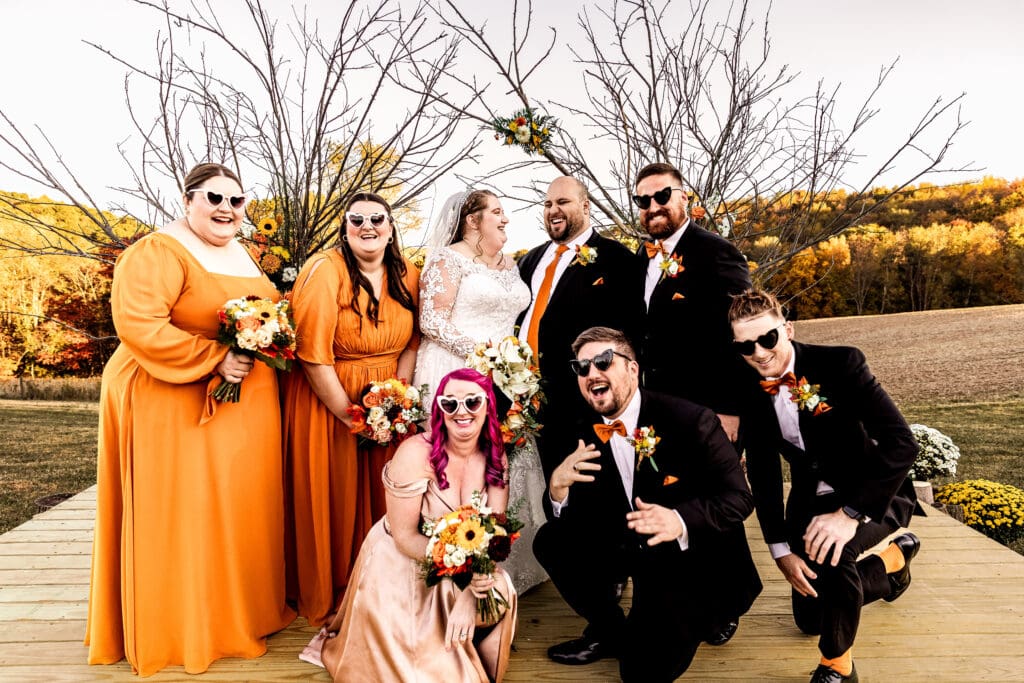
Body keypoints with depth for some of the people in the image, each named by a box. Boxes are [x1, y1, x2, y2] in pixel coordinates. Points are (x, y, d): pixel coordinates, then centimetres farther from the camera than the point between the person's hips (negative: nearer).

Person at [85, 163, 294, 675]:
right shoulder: (158, 252, -13)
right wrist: (216, 360, -25)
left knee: (236, 507, 15)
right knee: (179, 513, 2)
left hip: (244, 407, 8)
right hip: (173, 406, -8)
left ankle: (237, 609, 32)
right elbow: (137, 323, -25)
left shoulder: (240, 254, 13)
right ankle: (179, 626, 19)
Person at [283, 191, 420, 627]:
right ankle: (325, 597, 26)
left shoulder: (407, 276, 2)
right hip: (327, 403, -4)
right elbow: (313, 355, -18)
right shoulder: (325, 272, -15)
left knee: (380, 499, 10)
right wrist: (350, 415, -16)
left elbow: (412, 341, 6)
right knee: (332, 500, 5)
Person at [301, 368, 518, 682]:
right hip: (399, 568, -4)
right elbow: (405, 537, -21)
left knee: (499, 595, -18)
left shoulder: (496, 456, -9)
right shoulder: (415, 453, -25)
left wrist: (469, 596, -26)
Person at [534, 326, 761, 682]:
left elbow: (738, 498, -20)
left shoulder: (690, 420, -20)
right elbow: (582, 519, -3)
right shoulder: (583, 436, -4)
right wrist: (559, 488, -26)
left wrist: (680, 521, -39)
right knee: (550, 541, -12)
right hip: (632, 550, 5)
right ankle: (610, 632, 10)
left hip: (692, 558, -5)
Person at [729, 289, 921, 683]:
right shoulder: (751, 392, -10)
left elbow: (901, 443, -29)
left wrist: (850, 514, -36)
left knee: (828, 548, -39)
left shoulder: (839, 363, -23)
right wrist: (780, 548, -10)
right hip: (812, 500, 6)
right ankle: (894, 557, 41)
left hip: (873, 495, -5)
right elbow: (762, 471, -4)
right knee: (810, 619, 16)